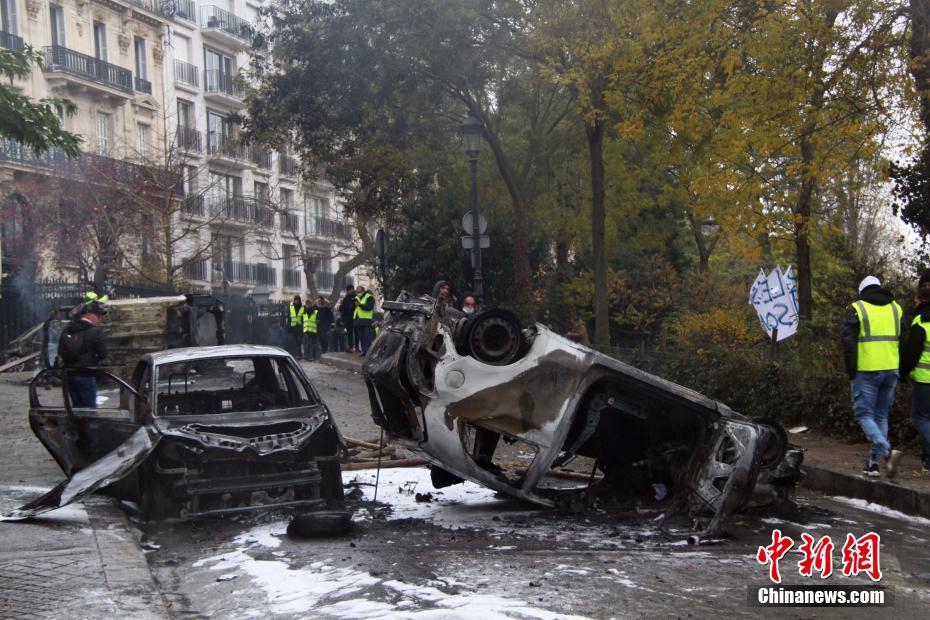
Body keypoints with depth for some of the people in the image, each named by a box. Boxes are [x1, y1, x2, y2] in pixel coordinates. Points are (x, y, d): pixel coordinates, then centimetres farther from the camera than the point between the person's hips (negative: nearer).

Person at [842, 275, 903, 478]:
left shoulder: (856, 308, -2)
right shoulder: (896, 308, 14)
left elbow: (848, 341, -9)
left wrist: (851, 371, -2)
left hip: (866, 371, -5)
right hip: (891, 370, 5)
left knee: (864, 414, -1)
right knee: (881, 416, 13)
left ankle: (887, 450, -22)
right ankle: (874, 463, 13)